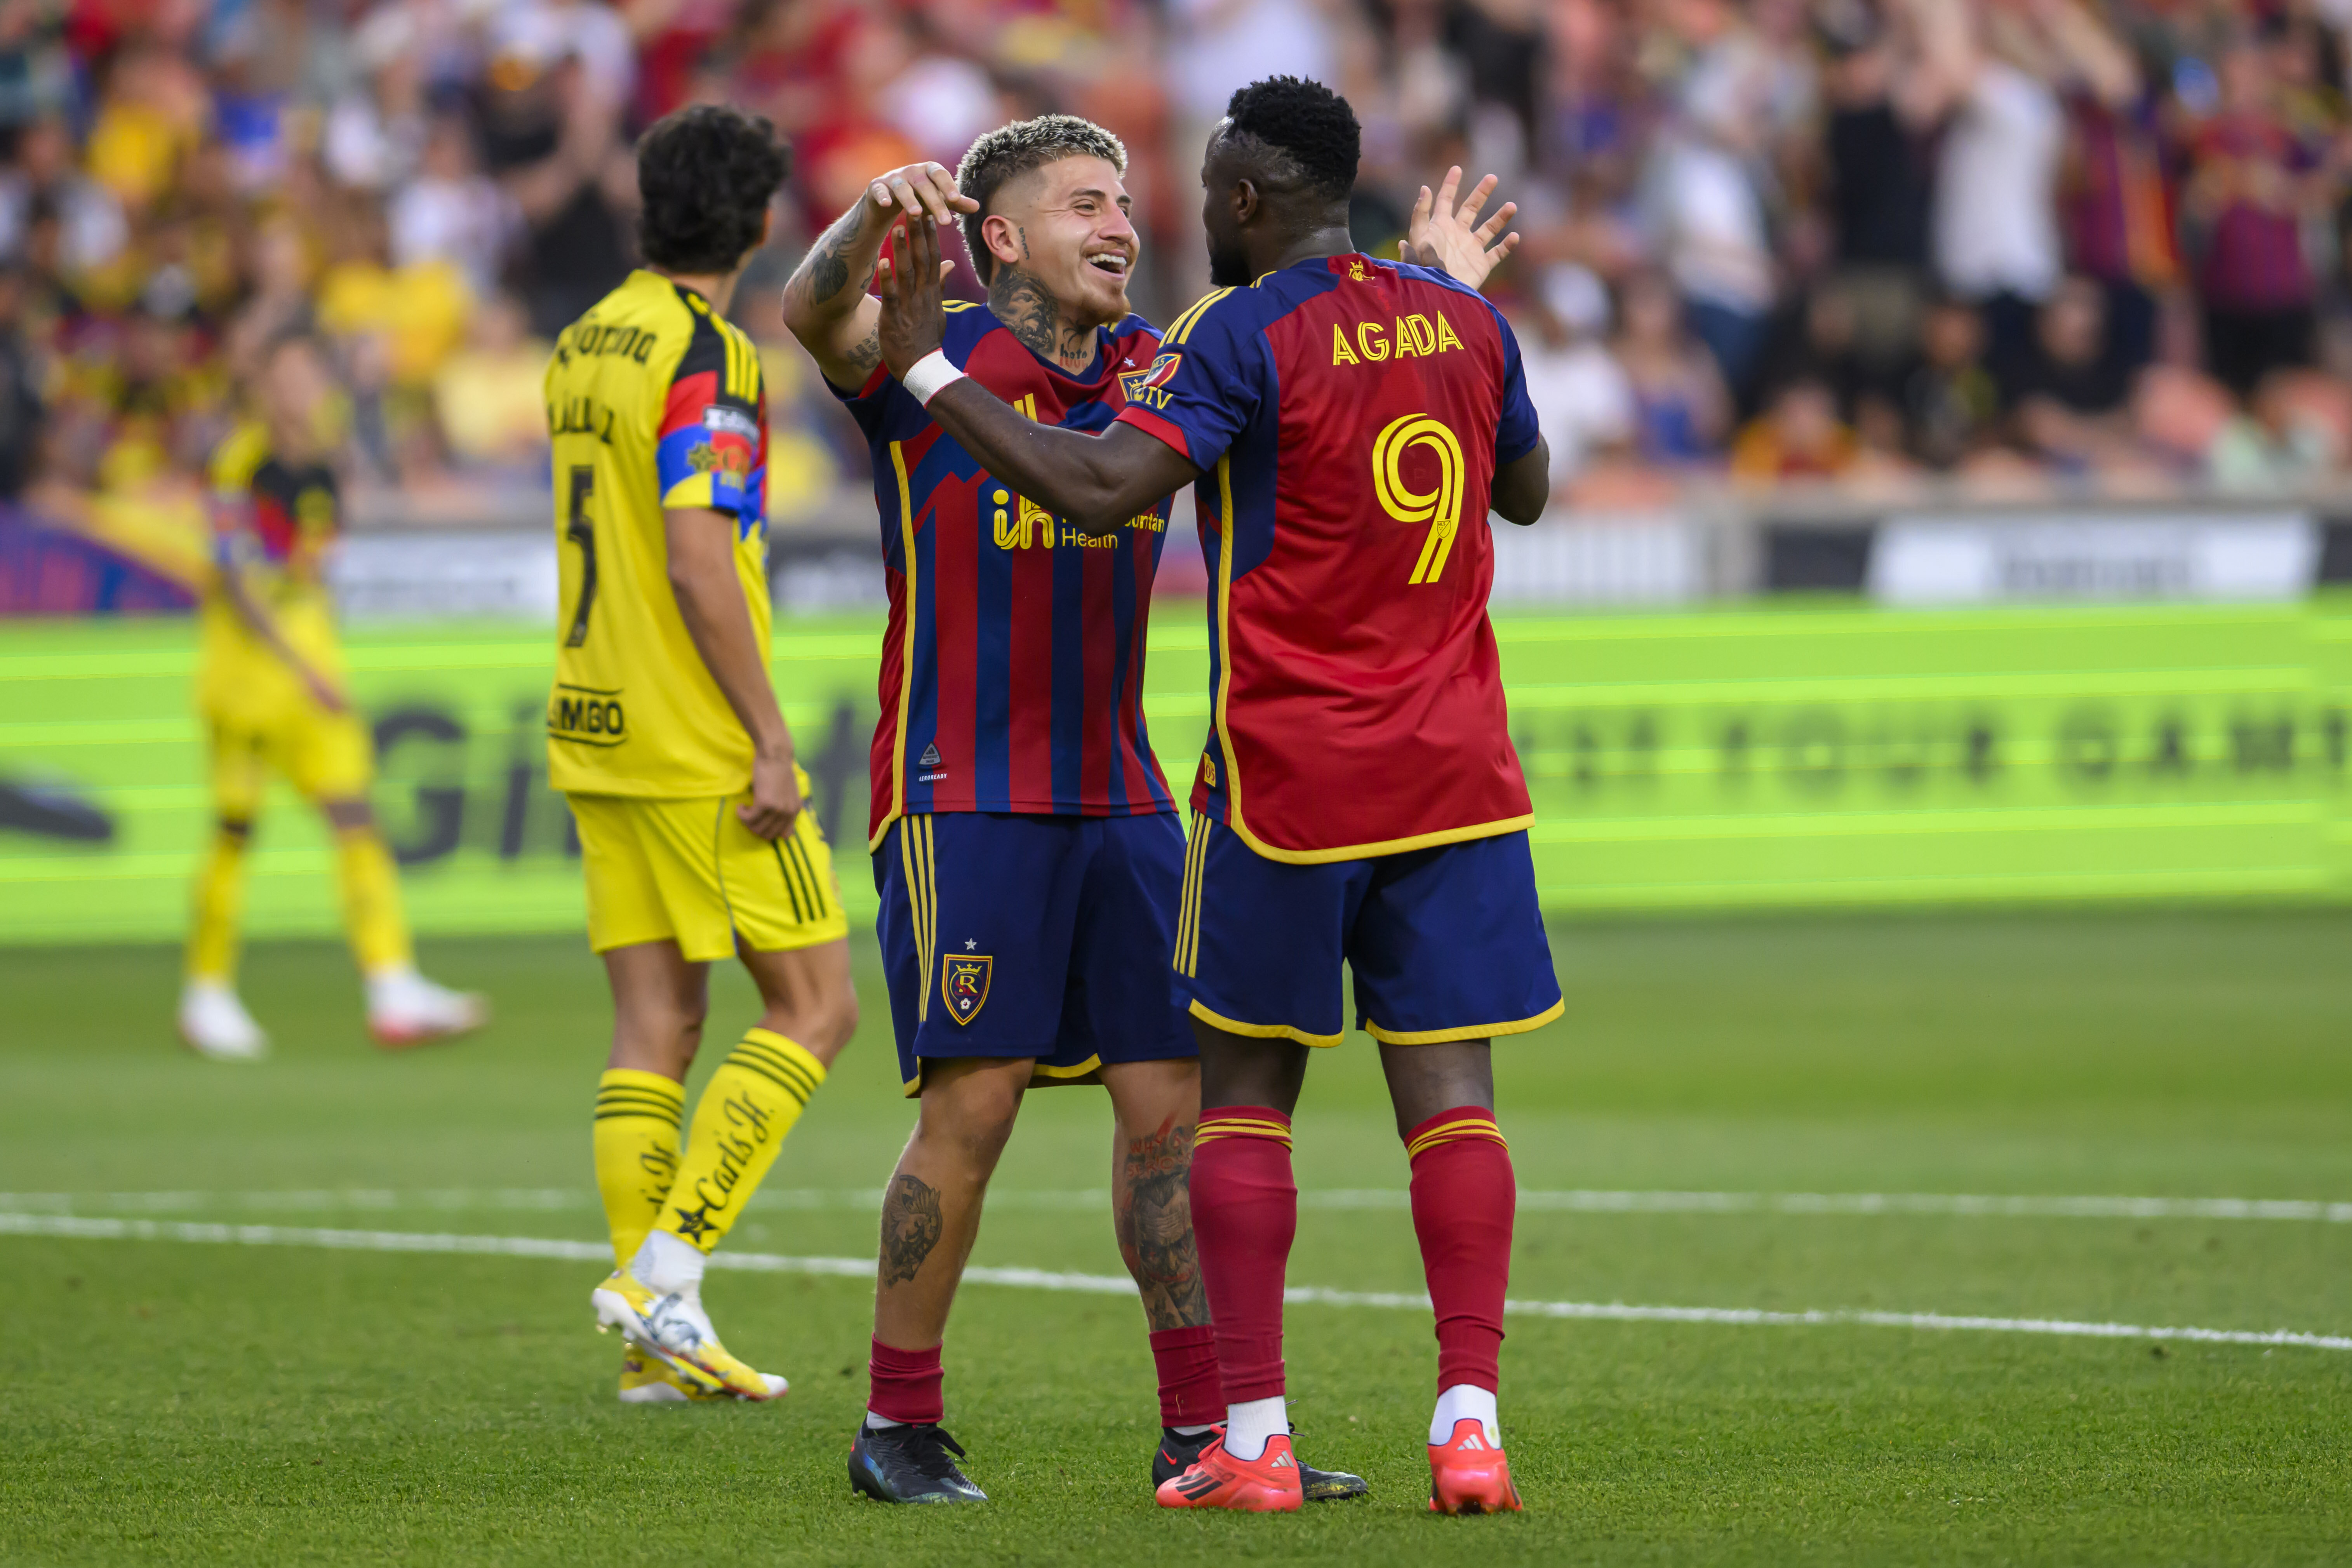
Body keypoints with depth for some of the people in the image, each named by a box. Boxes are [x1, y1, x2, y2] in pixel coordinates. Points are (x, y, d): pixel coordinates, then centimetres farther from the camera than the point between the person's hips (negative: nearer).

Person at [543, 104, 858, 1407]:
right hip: (699, 743, -8)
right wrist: (769, 741, -17)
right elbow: (698, 563, -21)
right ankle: (668, 1267, -9)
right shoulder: (706, 359, -14)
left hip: (596, 734, 8)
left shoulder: (584, 346, 12)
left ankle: (654, 1342, 4)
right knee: (815, 1006, 0)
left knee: (656, 1024, 7)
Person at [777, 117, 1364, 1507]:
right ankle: (900, 1426, 3)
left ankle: (1204, 1429, 8)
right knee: (972, 1106, -9)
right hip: (963, 800, -5)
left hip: (1120, 797, 6)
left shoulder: (1158, 367, 10)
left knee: (1172, 1103, 2)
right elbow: (814, 314, -24)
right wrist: (876, 217, -45)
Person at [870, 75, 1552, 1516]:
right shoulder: (1463, 321, 7)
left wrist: (930, 371, -14)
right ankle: (1471, 1422, -9)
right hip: (1452, 773, 4)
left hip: (1288, 779, -4)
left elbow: (1101, 488, -21)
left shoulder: (1245, 333, -11)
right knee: (1449, 1084, 1)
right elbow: (1527, 489, 25)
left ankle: (1255, 1438, 2)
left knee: (1247, 1087, 6)